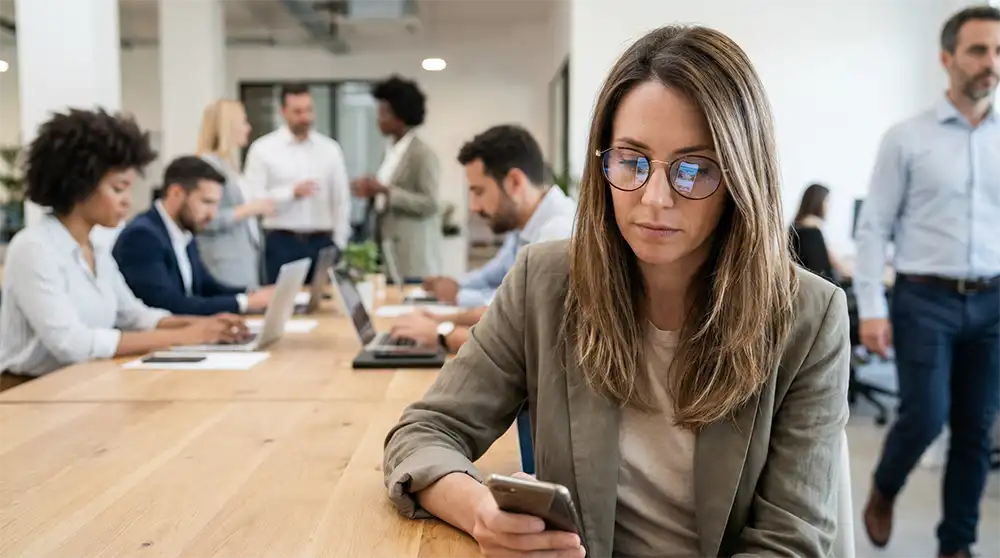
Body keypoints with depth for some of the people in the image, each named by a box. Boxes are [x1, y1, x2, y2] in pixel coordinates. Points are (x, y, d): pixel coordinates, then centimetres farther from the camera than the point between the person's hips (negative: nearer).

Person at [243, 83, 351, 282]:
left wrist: (338, 244, 4)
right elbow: (252, 198, -7)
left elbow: (341, 200, 9)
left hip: (322, 242, 2)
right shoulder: (262, 149, 0)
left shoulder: (331, 149, 7)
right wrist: (292, 192, -16)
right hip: (281, 243, -2)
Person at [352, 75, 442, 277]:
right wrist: (372, 192, 1)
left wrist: (386, 191, -21)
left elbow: (429, 204, -17)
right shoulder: (391, 150, 12)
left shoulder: (423, 153, -11)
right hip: (387, 245, 7)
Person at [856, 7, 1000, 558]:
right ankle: (883, 492, 24)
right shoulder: (906, 138, -2)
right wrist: (872, 309, -11)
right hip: (925, 300, -4)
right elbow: (873, 227, -4)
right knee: (925, 417, -7)